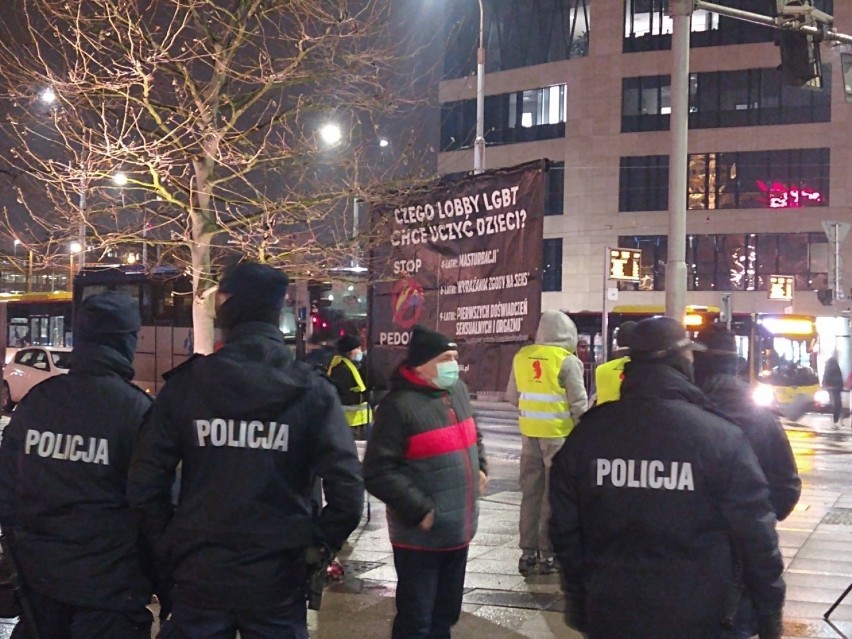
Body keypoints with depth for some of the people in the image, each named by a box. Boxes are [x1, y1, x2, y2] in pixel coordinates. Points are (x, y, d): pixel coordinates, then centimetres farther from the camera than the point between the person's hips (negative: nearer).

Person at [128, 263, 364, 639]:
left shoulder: (186, 383, -4)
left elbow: (144, 484, -6)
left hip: (198, 573, 1)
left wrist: (169, 550, 6)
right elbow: (347, 490, -14)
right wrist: (317, 549, 0)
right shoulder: (312, 391, -6)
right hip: (277, 579, 0)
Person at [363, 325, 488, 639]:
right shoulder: (399, 404, -19)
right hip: (420, 537, -7)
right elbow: (377, 473, -20)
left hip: (459, 531, 8)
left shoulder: (457, 390, 6)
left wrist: (480, 467, 11)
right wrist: (420, 510, -21)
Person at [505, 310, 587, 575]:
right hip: (557, 433, -5)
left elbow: (512, 396, 12)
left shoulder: (522, 356, 5)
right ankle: (547, 554, 6)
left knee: (530, 492, 13)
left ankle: (528, 552, 18)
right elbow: (578, 403, -10)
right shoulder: (567, 360, -10)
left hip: (529, 432, 5)